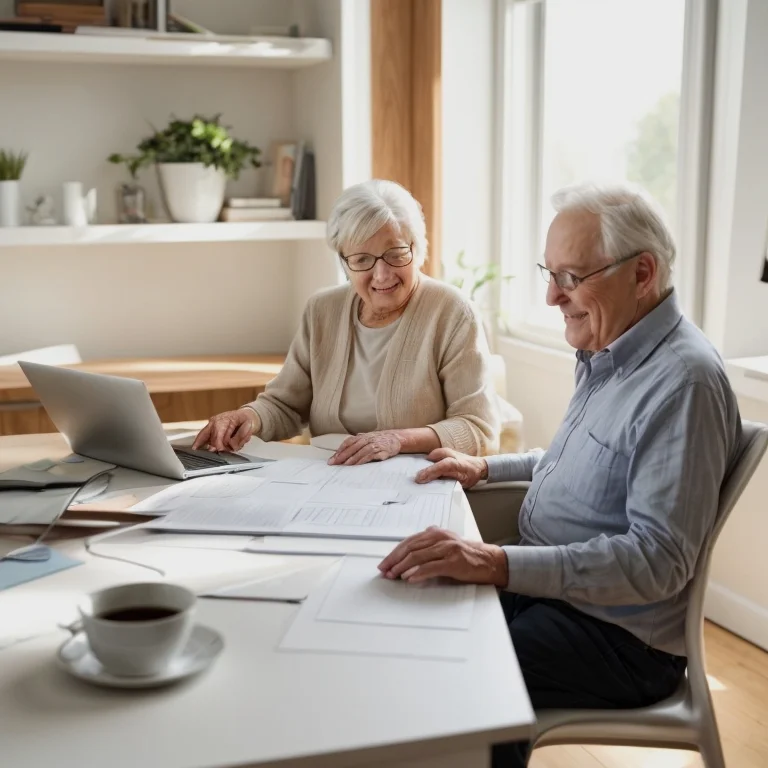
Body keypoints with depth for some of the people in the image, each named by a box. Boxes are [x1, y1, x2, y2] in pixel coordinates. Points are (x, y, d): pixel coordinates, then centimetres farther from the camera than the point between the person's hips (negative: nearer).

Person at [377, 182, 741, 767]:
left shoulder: (683, 380, -22)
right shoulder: (607, 354, 8)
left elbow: (659, 559, -28)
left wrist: (499, 564, -37)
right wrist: (486, 468, 15)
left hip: (618, 635, -9)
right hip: (542, 584, 9)